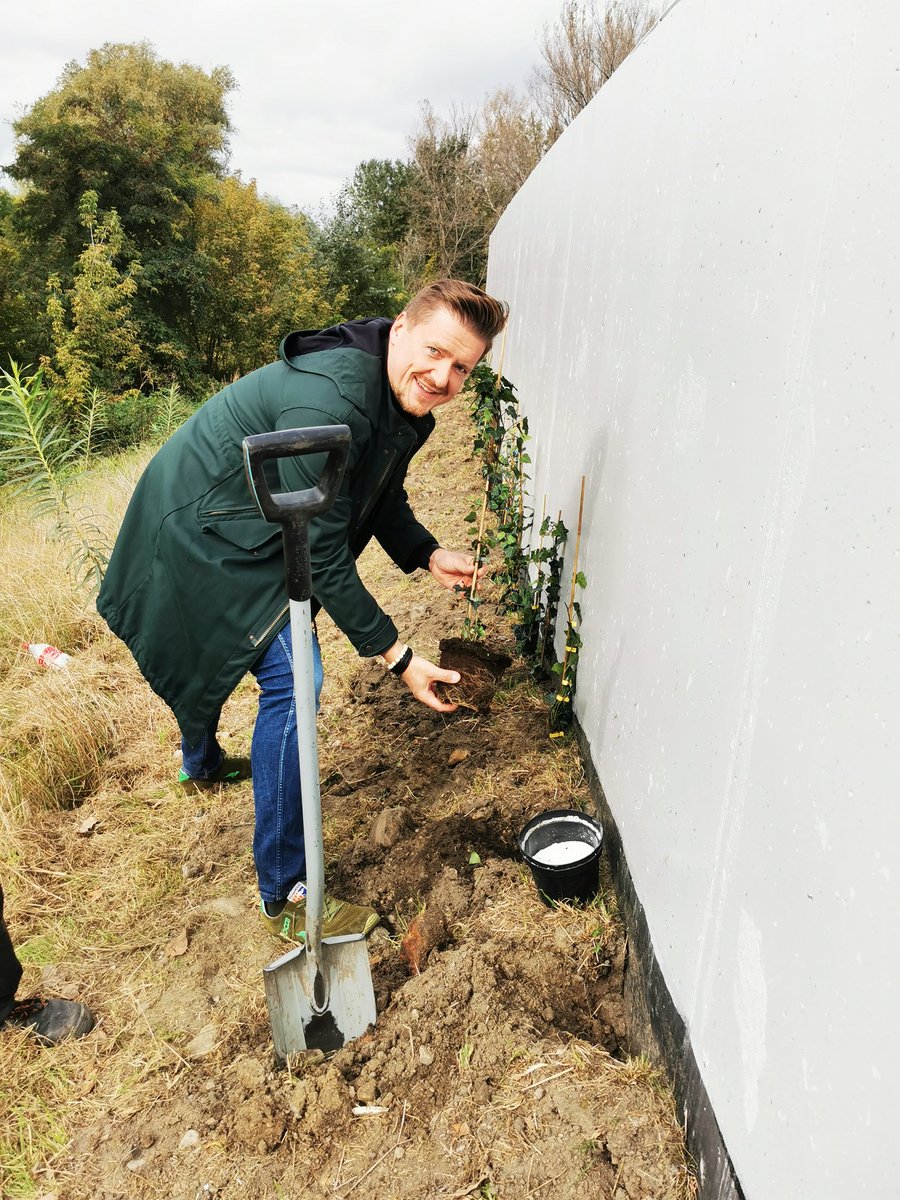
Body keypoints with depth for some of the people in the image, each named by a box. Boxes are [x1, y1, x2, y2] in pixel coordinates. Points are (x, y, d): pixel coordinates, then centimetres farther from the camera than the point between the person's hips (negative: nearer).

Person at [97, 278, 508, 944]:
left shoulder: (404, 403, -6)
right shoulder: (329, 404, -36)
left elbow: (382, 499, 8)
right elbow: (321, 557, -33)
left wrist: (428, 553, -11)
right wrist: (397, 655, -30)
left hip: (240, 527, 10)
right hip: (203, 530, -10)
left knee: (223, 644, 30)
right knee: (292, 680, -18)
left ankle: (203, 762, 62)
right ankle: (286, 896, -6)